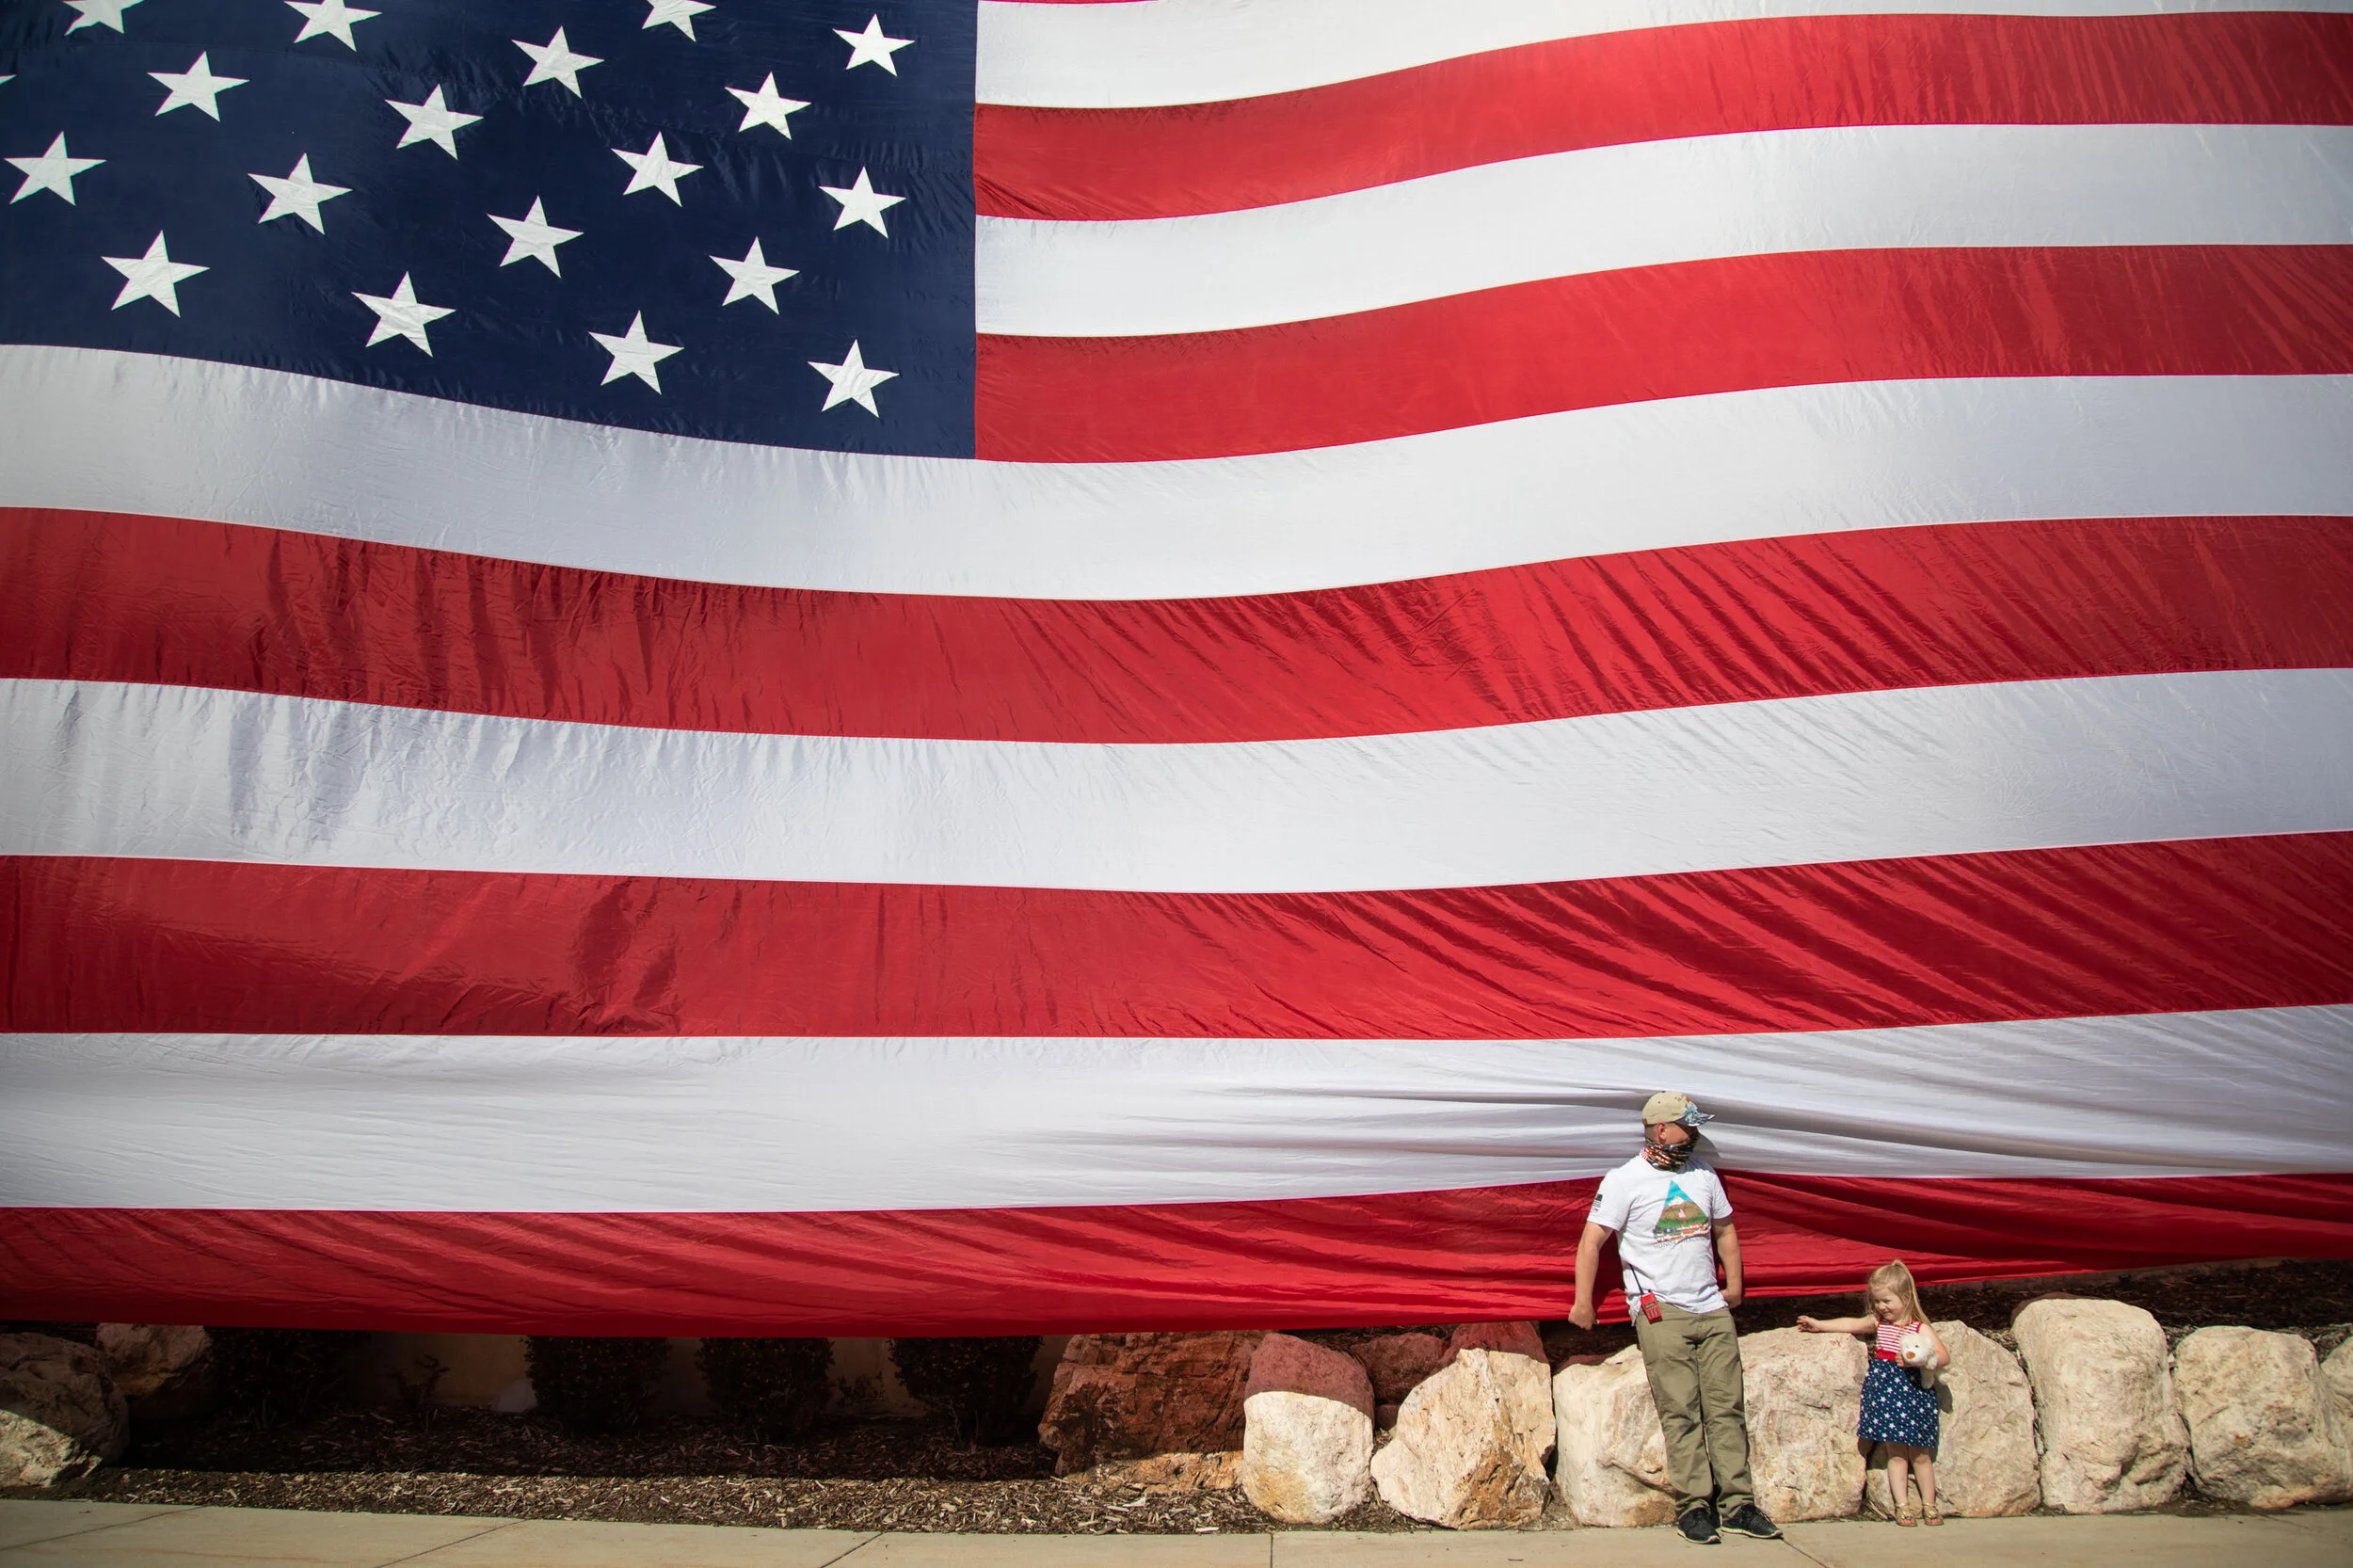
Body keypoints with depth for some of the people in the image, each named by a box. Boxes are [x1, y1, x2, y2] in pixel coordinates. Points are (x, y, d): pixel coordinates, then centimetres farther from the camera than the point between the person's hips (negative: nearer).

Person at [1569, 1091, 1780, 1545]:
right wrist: (1583, 1301, -11)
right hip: (1660, 1313, -5)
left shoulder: (1702, 1171, 13)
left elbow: (1723, 1228, 25)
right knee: (1681, 1414, -6)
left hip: (1713, 1311, 6)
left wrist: (1734, 1284, 19)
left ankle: (1737, 1504, 8)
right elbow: (1592, 1240, -8)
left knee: (1727, 1409, 4)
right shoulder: (1625, 1180, -6)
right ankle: (1693, 1506, 1)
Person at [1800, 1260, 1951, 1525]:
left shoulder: (1921, 1329, -7)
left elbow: (1945, 1356, -14)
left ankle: (1929, 1505, 17)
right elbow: (1851, 1324, 21)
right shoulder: (1878, 1323, 8)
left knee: (1920, 1454, 4)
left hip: (1913, 1390, -4)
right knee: (1895, 1453, 4)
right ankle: (1902, 1506, 6)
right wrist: (1819, 1325, 25)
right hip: (1885, 1391, 4)